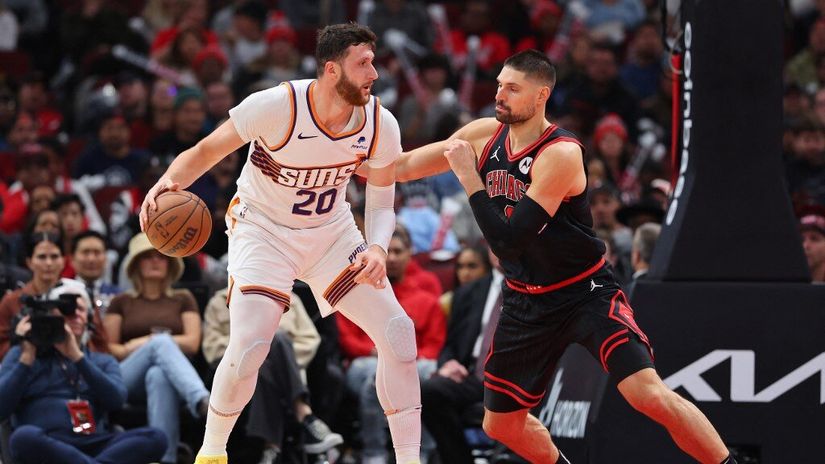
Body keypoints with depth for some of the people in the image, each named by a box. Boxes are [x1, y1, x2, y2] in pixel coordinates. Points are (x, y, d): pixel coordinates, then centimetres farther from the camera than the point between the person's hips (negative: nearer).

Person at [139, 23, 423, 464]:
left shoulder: (380, 125, -16)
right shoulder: (277, 106, -28)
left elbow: (381, 203, -3)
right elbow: (206, 151, -16)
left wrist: (377, 249, -24)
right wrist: (167, 183, -37)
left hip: (331, 230, 4)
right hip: (263, 230, -4)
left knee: (397, 331, -8)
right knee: (249, 346, -21)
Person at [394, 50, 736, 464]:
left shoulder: (561, 153, -24)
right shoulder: (486, 135, -3)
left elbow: (509, 240, -29)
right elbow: (402, 166, 10)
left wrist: (469, 178, -26)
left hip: (586, 292, -7)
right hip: (525, 302, 7)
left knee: (649, 395, -23)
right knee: (501, 424, 12)